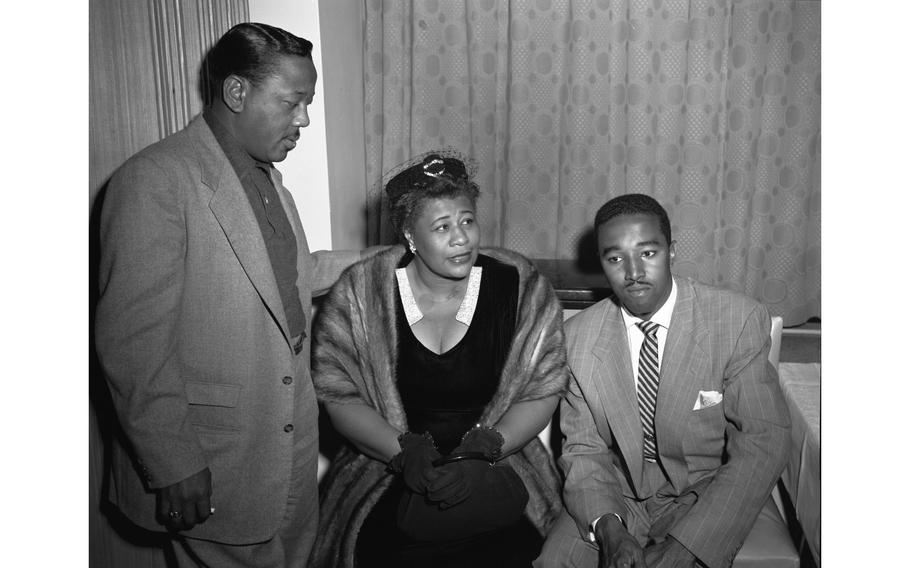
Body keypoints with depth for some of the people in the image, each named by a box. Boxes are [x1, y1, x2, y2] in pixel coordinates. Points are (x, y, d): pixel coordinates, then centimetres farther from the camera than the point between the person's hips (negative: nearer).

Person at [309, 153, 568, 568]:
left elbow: (543, 389, 1)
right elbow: (338, 394, -1)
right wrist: (405, 451, -14)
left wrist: (484, 450, -13)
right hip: (387, 468, 0)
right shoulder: (360, 294, -4)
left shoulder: (520, 287, -3)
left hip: (495, 467, 1)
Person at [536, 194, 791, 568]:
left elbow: (763, 443, -14)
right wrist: (608, 528, -20)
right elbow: (584, 449, -1)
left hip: (710, 495, -2)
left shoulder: (740, 320, -13)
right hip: (619, 495, 2)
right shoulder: (579, 336, -5)